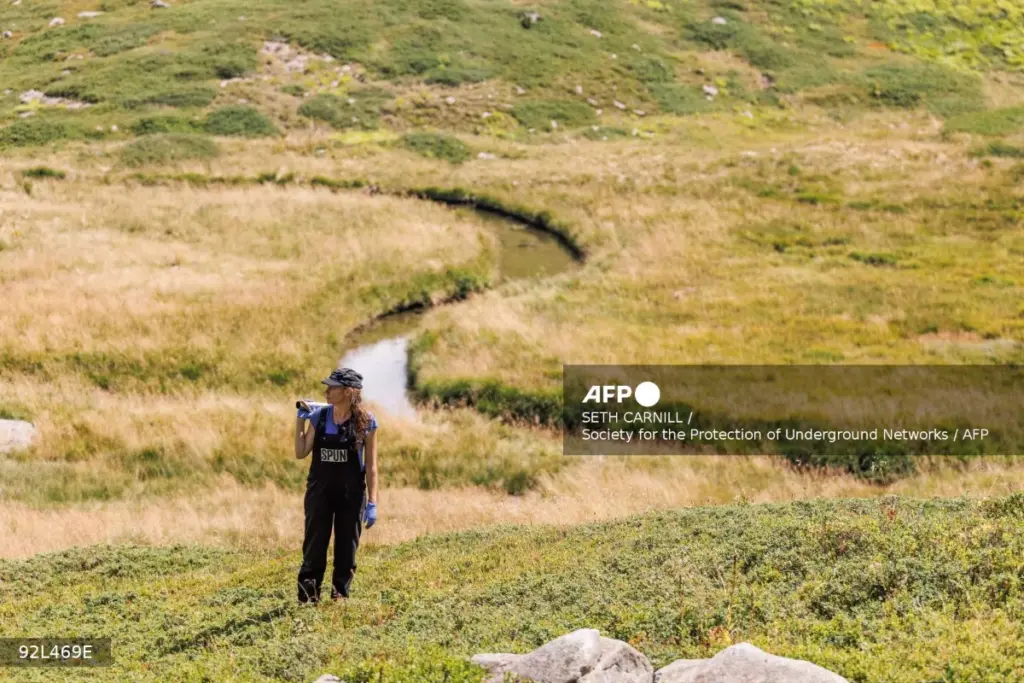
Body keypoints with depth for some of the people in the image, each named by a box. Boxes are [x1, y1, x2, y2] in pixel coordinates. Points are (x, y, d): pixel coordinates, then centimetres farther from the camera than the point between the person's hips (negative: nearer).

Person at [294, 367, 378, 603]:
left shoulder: (365, 421, -7)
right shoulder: (319, 416, 0)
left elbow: (371, 465, -5)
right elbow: (301, 453, 4)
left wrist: (372, 502, -9)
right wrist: (300, 419, -3)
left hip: (351, 493, -2)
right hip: (319, 489, 2)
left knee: (346, 548, 6)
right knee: (314, 545, 2)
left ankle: (340, 595, 18)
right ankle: (308, 596, 8)